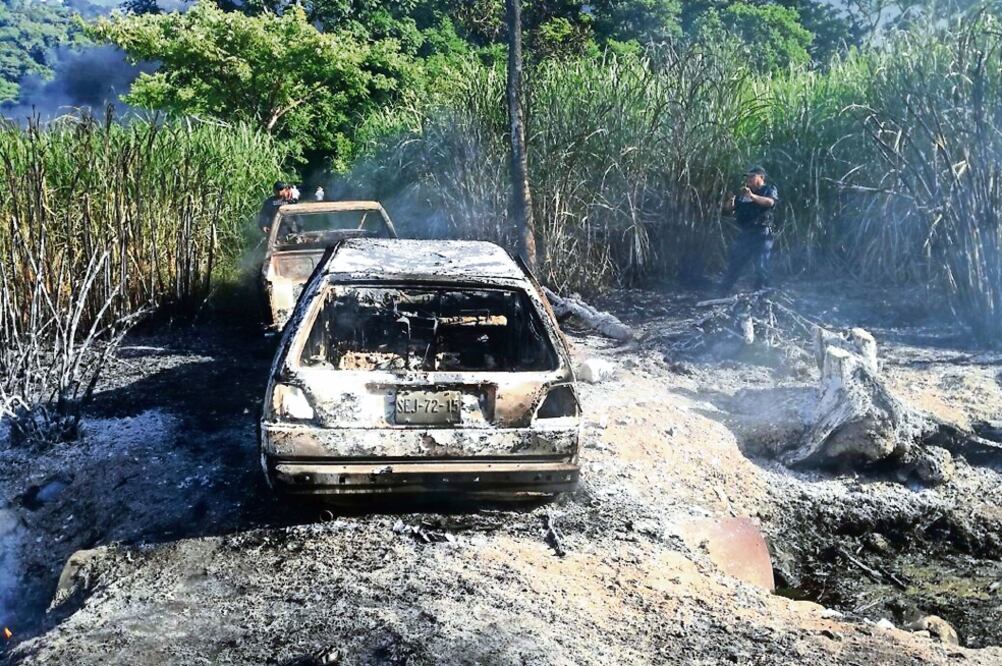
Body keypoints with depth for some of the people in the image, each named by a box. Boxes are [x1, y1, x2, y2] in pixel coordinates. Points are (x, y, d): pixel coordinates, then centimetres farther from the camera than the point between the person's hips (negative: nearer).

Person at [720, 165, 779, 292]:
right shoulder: (743, 194, 16)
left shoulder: (769, 190, 1)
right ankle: (723, 291, 16)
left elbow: (770, 202, -22)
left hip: (762, 235, -5)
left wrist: (752, 196, -32)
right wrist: (731, 199, -6)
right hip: (744, 234, 5)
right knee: (734, 264, 9)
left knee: (761, 266, -8)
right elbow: (727, 209, 15)